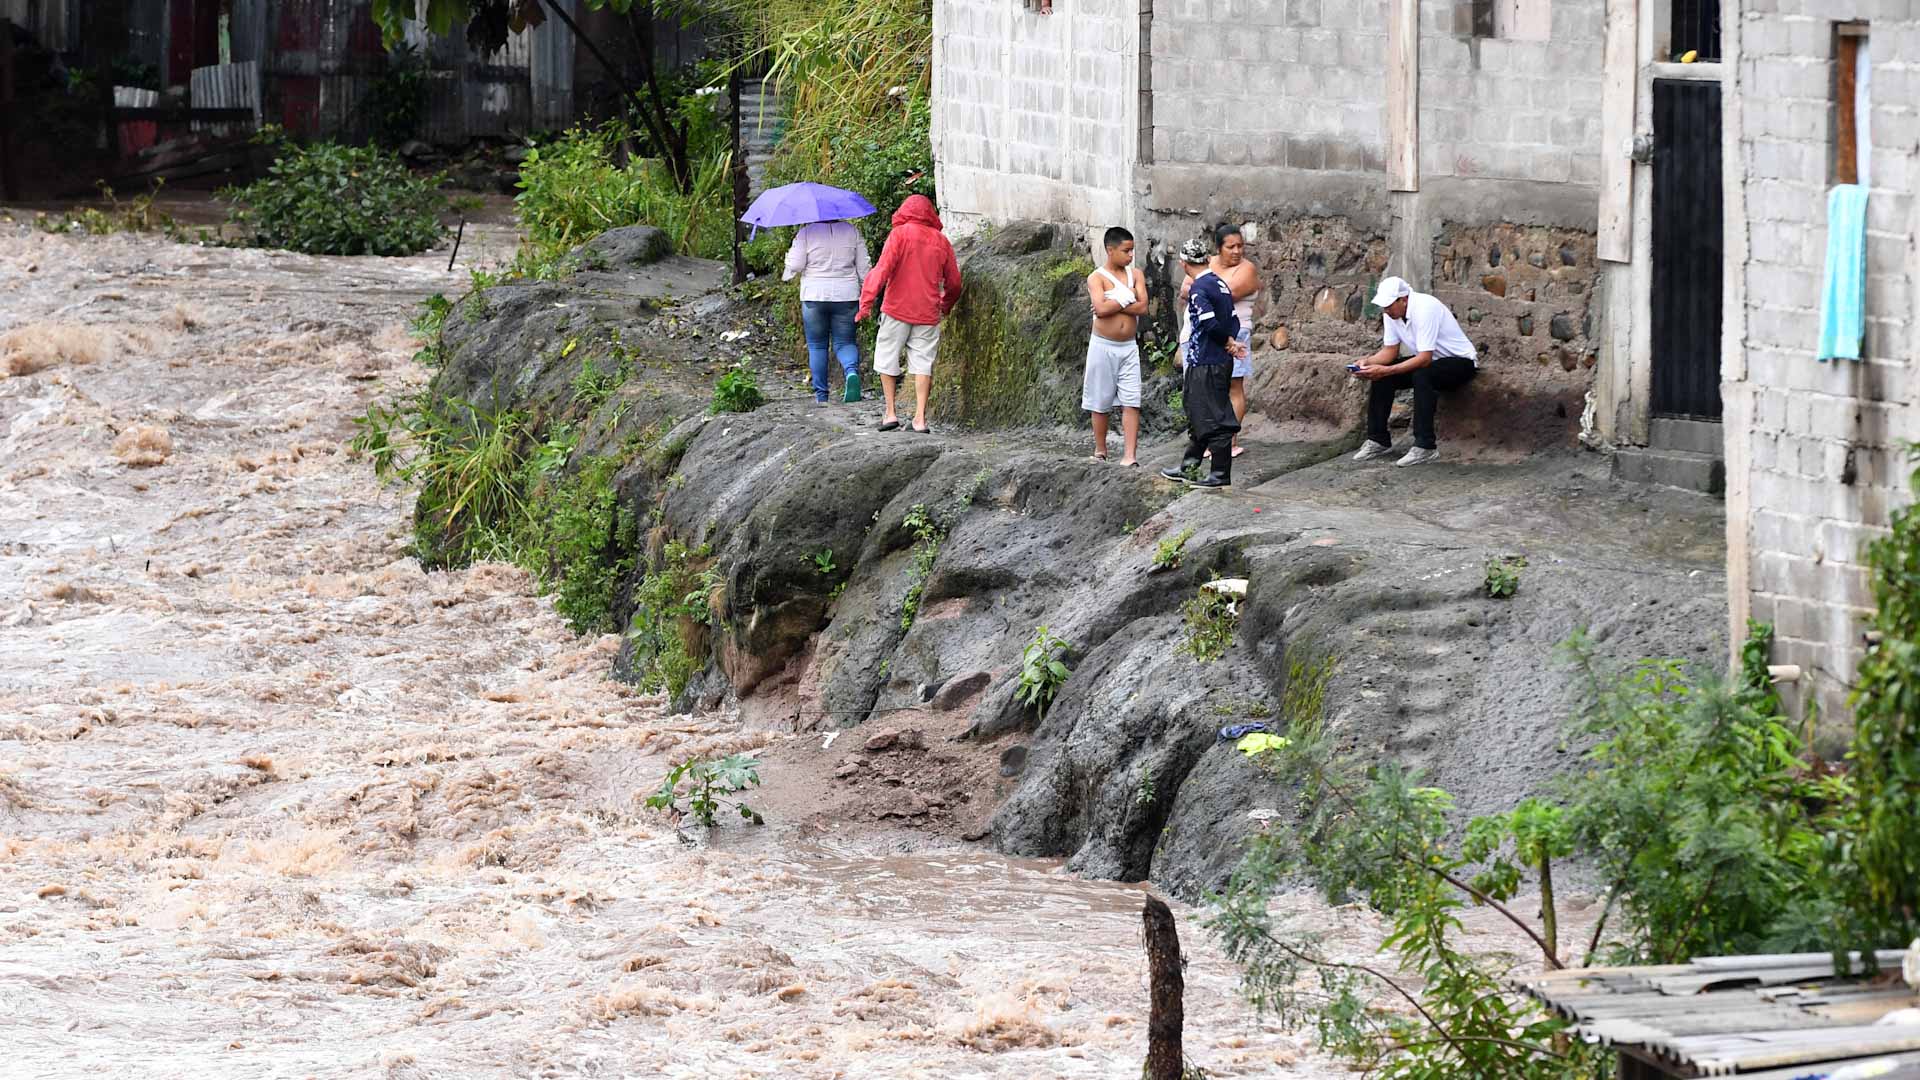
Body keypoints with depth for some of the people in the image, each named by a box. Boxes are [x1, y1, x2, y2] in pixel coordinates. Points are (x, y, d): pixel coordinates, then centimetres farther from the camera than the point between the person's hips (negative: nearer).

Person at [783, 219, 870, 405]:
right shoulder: (852, 231, 3)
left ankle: (820, 394, 8)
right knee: (844, 343, 7)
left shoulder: (806, 233, -5)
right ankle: (852, 372, -24)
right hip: (846, 297, 2)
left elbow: (796, 265, -7)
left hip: (815, 297, -2)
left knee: (816, 346, 10)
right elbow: (863, 267, 4)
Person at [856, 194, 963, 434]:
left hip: (898, 309, -3)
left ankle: (891, 412, 9)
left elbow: (883, 268, -15)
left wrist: (867, 300, -17)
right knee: (922, 362, 4)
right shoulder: (941, 241, 8)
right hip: (928, 313, 3)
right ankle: (920, 418, -4)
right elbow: (954, 282, 14)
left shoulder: (900, 234, -4)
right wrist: (946, 306, 33)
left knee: (887, 360, 10)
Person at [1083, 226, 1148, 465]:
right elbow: (1101, 309, -22)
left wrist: (1113, 303, -14)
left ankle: (1130, 455, -10)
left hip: (1129, 347, 3)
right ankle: (1100, 451, 21)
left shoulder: (1135, 275, 5)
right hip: (1103, 345, -3)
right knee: (1100, 402, 7)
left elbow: (1142, 307, -9)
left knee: (1131, 403, -6)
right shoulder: (1097, 278, -6)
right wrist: (1125, 299, -13)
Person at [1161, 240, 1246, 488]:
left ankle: (1221, 474, -1)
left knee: (1213, 418, -4)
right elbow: (1233, 319, 11)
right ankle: (1188, 467, 26)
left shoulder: (1198, 288, -16)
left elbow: (1210, 323, -24)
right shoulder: (1221, 284, 11)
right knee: (1199, 414, 17)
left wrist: (1228, 343, -8)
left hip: (1206, 364, -9)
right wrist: (1232, 342, -3)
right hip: (1222, 361, 9)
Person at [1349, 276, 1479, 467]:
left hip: (1461, 362, -8)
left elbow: (1425, 358, -33)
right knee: (1380, 376, -8)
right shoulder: (1391, 313, -5)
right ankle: (1378, 440, 2)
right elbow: (1390, 351, 2)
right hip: (1429, 360, 8)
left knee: (1422, 375, -36)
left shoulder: (1424, 309, -30)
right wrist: (1367, 363, -19)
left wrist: (1386, 370, -39)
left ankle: (1425, 447, -32)